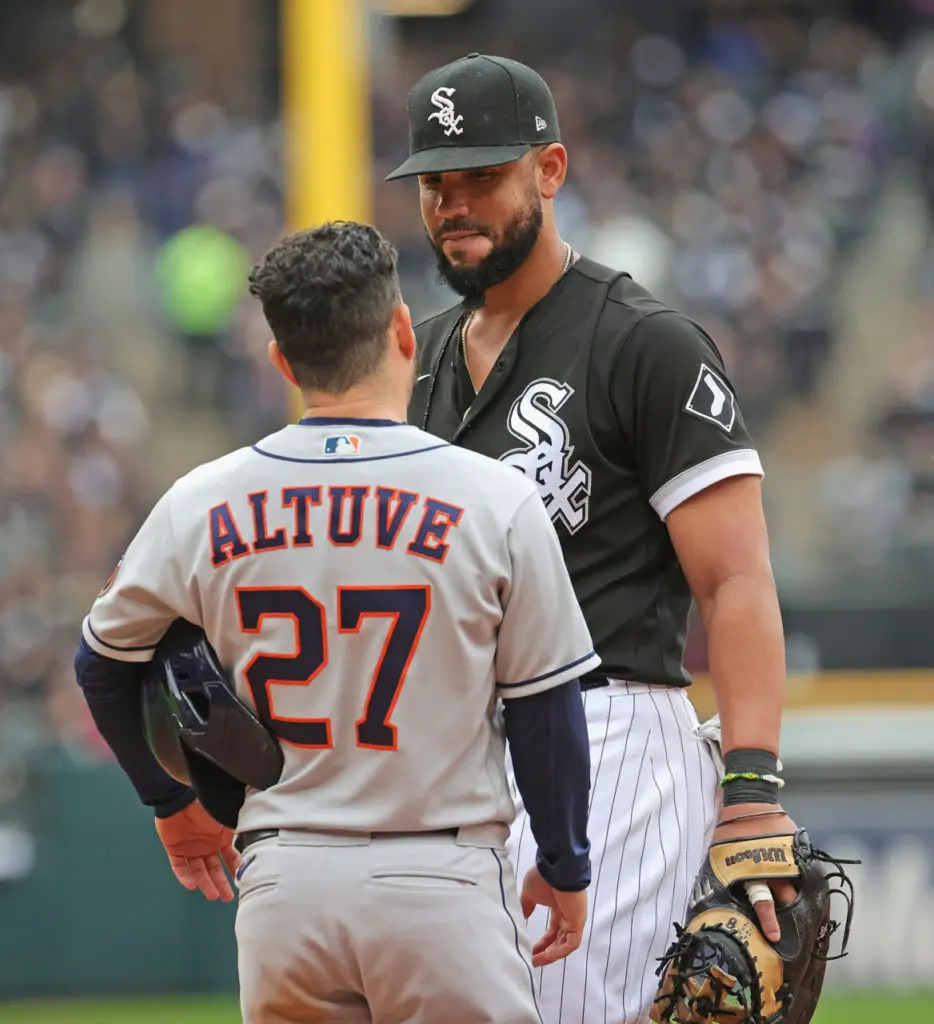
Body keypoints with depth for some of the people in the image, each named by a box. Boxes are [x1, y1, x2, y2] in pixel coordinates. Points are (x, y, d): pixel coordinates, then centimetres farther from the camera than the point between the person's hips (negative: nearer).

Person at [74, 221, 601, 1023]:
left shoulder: (204, 504, 3)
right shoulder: (497, 502, -5)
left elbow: (106, 665, 16)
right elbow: (545, 711, 0)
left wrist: (171, 802, 31)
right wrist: (565, 868, 14)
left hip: (282, 884, 3)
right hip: (442, 887, -3)